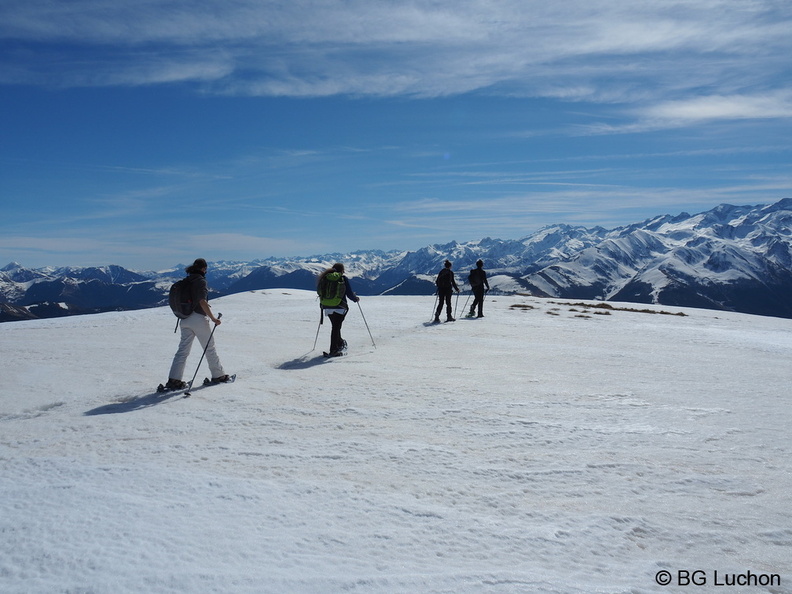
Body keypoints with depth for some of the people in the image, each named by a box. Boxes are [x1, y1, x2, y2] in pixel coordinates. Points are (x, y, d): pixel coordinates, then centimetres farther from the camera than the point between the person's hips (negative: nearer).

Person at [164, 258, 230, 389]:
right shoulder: (201, 281, -13)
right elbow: (202, 302, -22)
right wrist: (213, 318, -19)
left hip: (185, 319, 6)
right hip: (199, 318, -6)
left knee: (183, 349, 6)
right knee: (209, 348, 8)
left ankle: (174, 379, 0)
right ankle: (218, 375, 20)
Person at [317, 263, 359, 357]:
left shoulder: (325, 278, 5)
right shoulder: (343, 278, -5)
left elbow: (319, 292, 10)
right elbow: (349, 293, -4)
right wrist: (356, 299, 16)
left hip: (327, 307, 4)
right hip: (339, 307, -4)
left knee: (335, 326, 21)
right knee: (336, 327, 0)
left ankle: (340, 343, 38)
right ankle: (333, 350, -3)